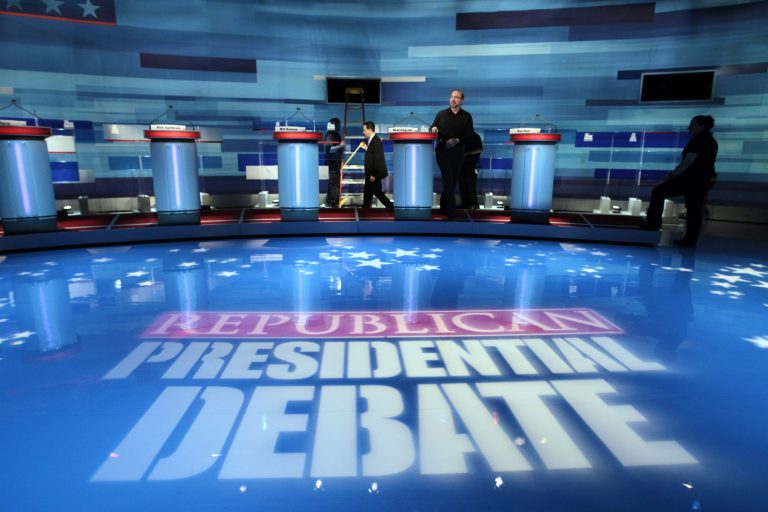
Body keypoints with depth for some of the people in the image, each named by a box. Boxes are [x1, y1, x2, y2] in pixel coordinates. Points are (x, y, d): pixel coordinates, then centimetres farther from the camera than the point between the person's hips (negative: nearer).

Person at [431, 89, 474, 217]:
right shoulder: (441, 114, 10)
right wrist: (434, 129, -13)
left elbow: (469, 135, -1)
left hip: (458, 152, 2)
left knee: (453, 180, 6)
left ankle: (444, 207, 19)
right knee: (448, 180, -10)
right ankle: (451, 211, -8)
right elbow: (433, 129, 11)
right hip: (442, 150, -1)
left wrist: (457, 140, -17)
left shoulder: (466, 116, 8)